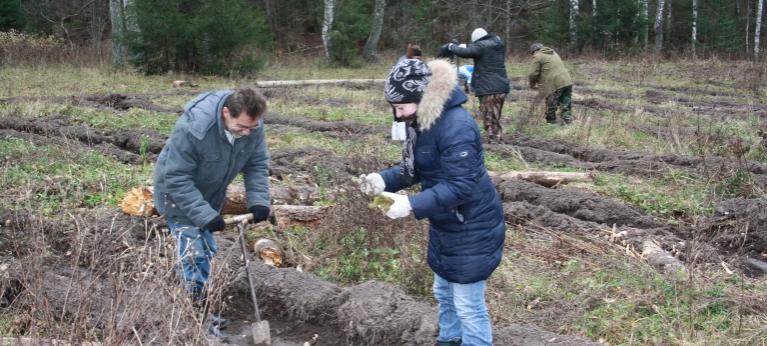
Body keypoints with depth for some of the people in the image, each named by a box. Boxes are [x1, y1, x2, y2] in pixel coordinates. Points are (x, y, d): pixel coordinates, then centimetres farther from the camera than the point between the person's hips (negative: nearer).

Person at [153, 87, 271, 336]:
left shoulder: (252, 124, -22)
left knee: (207, 251, 14)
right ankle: (198, 317, 1)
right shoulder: (192, 128, -39)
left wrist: (258, 201, -25)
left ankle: (201, 308, 29)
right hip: (178, 194, -6)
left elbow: (258, 164, -10)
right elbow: (177, 179, -33)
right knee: (194, 253, -9)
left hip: (209, 196, 6)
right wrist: (205, 215, -36)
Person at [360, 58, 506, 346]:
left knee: (468, 304, 1)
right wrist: (384, 179, -6)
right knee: (444, 293, 25)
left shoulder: (456, 127, -29)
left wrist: (413, 205, -33)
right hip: (446, 225, 10)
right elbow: (416, 169, 11)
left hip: (472, 228, -10)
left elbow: (460, 186, -30)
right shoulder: (423, 122, 2)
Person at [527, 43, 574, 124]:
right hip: (567, 82, 7)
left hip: (555, 85, -7)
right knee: (565, 106, 11)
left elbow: (533, 74, -3)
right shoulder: (554, 53, 27)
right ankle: (567, 123, 7)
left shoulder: (537, 57, 1)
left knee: (551, 108, 5)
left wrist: (532, 85, 15)